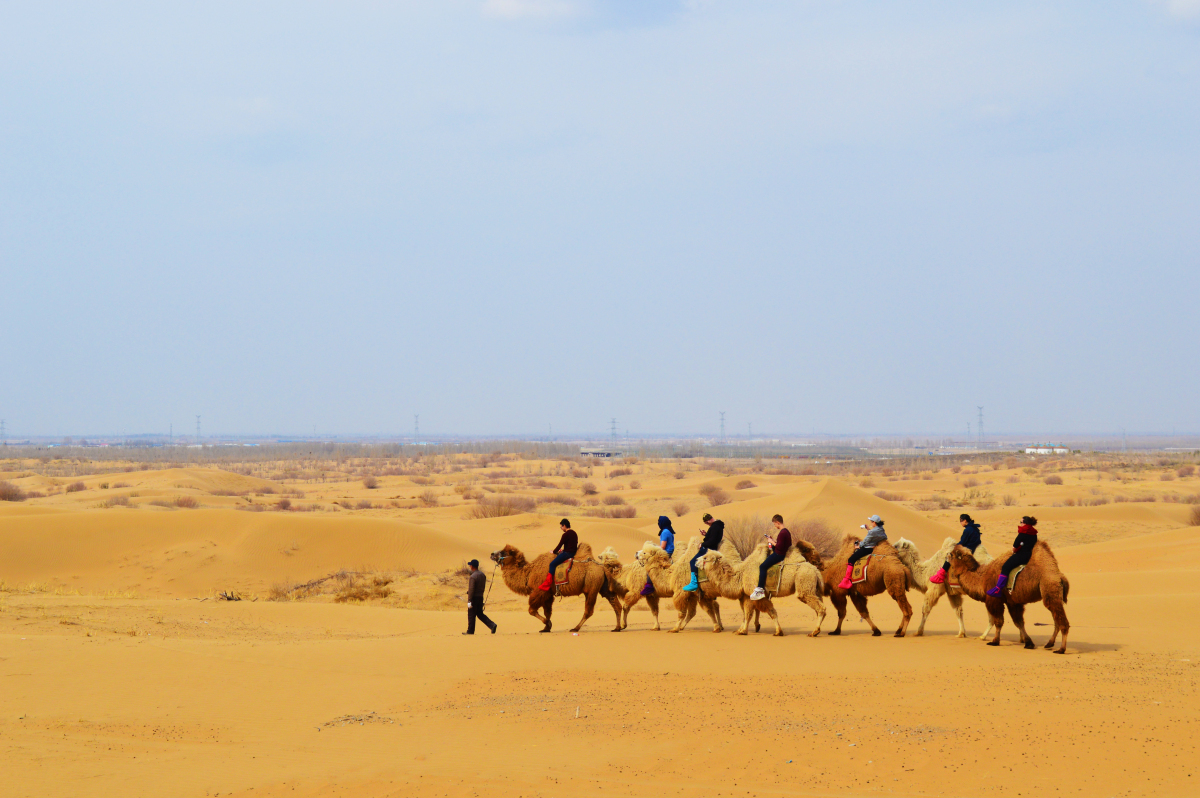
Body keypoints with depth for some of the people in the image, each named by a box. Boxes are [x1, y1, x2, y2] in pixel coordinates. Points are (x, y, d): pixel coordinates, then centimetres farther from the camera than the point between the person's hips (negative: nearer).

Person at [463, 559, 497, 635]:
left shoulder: (472, 577, -17)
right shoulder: (482, 575, 8)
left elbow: (471, 589, -21)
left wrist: (469, 601, -19)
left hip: (474, 597, -8)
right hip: (480, 597, 8)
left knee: (471, 615, 3)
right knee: (480, 614, 14)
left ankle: (470, 631, 9)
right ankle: (492, 625, -2)